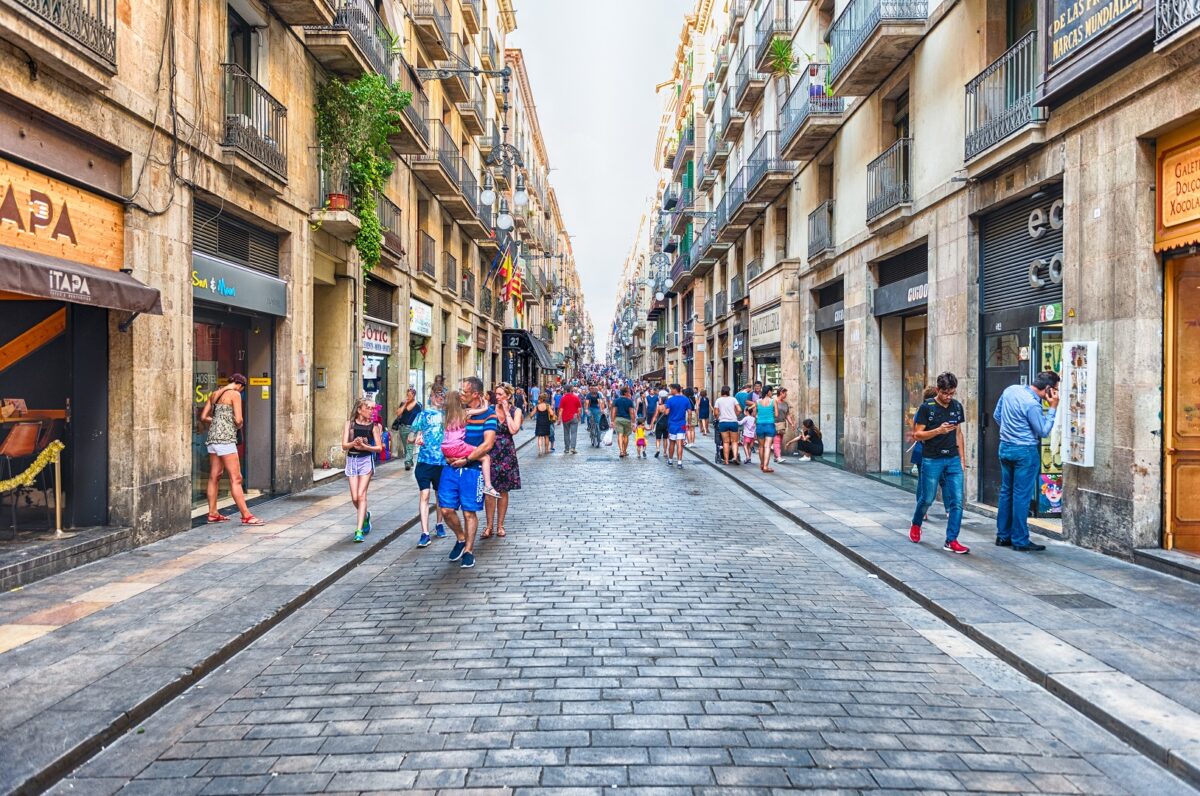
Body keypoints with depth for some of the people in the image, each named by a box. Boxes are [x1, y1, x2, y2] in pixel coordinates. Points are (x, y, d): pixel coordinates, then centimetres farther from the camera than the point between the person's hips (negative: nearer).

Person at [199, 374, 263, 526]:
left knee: (214, 477, 13)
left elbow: (203, 417, 14)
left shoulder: (214, 394, 15)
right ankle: (246, 516, -6)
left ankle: (213, 513, 19)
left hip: (212, 437, 8)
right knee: (236, 478, -7)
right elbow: (238, 420, -14)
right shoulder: (235, 394, -7)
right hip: (225, 438, -8)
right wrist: (239, 426, 7)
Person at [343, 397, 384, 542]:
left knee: (361, 495, -11)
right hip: (352, 460, 2)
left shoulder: (373, 425, -2)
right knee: (354, 498, 4)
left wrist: (365, 446, -18)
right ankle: (365, 516, 35)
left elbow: (379, 447, -2)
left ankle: (359, 530, -9)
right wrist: (354, 443, -23)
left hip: (366, 460, -2)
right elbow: (344, 446, -3)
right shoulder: (350, 423, 1)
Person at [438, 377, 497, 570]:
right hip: (451, 466, 4)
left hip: (472, 469, -4)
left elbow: (487, 444, -13)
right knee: (446, 509, 1)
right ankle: (460, 539, 26)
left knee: (469, 511, 3)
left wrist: (466, 459, -14)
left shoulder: (488, 414, -6)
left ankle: (469, 550, 17)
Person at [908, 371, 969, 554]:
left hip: (953, 460, 4)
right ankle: (916, 524, 35)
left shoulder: (957, 407, 8)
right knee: (927, 499, 7)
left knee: (957, 501, -4)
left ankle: (951, 541, 2)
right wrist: (938, 431, -23)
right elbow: (917, 435, -8)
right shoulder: (926, 407, -7)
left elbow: (958, 433, 16)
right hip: (932, 460, -4)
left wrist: (962, 459, 12)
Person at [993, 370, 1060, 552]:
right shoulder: (1032, 404, -21)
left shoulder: (1010, 390, 3)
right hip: (1024, 451, -8)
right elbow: (1043, 431, -11)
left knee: (1006, 492, 14)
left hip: (1005, 447, 8)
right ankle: (1020, 541, 5)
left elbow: (997, 415, 13)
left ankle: (1003, 535, 20)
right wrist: (1053, 408, -8)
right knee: (1022, 496, -1)